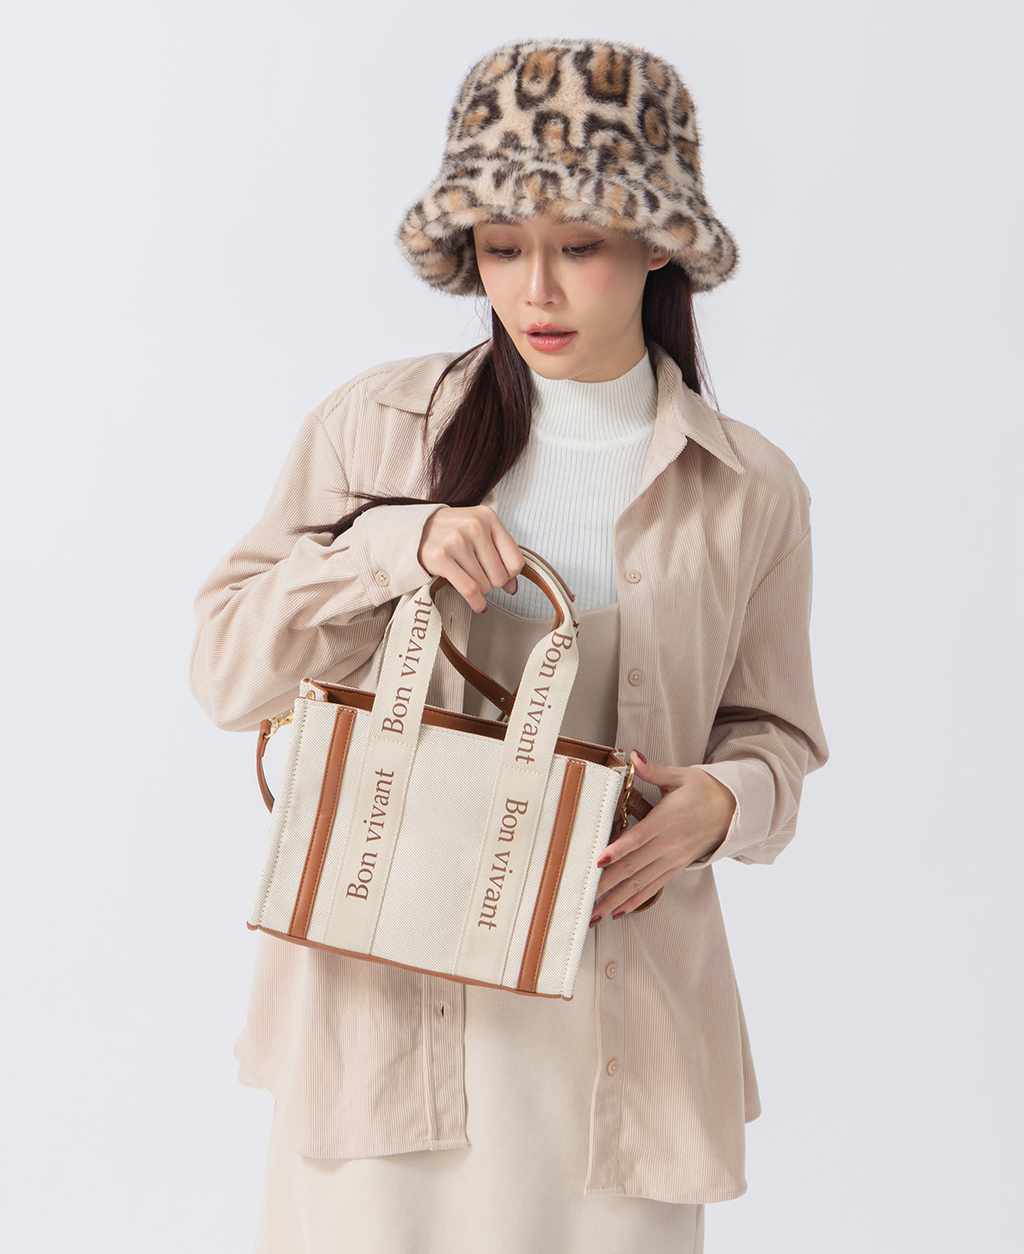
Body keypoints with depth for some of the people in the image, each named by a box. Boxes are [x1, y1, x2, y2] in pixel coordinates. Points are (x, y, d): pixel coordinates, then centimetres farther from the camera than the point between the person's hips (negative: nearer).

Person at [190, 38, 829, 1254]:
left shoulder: (748, 491, 2)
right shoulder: (376, 424, 0)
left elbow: (771, 734, 12)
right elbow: (227, 667, 2)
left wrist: (721, 803, -11)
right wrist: (392, 542, -14)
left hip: (617, 1015, 1)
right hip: (383, 993, 0)